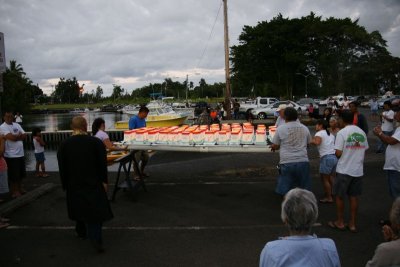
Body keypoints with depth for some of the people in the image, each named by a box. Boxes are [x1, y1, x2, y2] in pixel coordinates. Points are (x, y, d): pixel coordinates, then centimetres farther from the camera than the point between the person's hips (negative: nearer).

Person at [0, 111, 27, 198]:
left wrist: (15, 136, -13)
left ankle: (20, 188, 31)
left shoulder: (17, 125, 11)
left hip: (20, 153, 7)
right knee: (13, 175, 2)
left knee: (21, 173, 17)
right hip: (11, 155, -7)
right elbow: (12, 137, -23)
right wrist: (19, 136, -6)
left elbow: (25, 136, 3)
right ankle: (14, 191, 13)